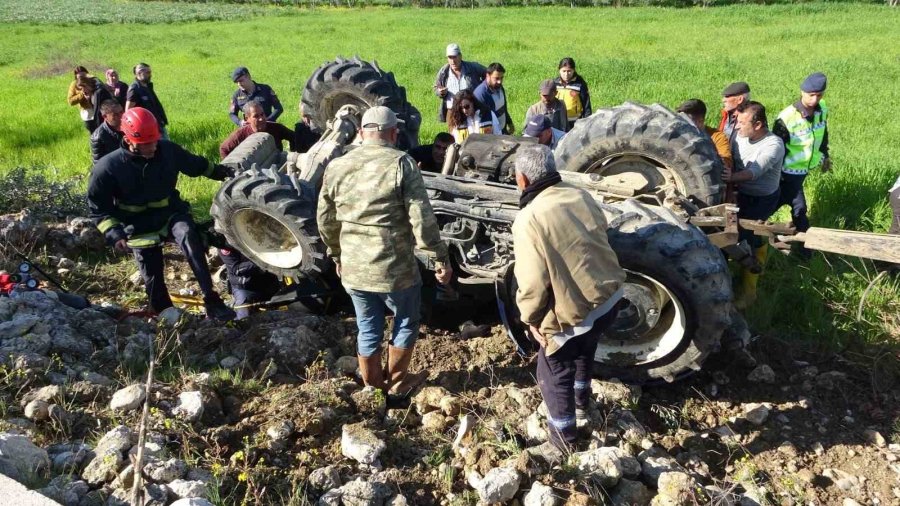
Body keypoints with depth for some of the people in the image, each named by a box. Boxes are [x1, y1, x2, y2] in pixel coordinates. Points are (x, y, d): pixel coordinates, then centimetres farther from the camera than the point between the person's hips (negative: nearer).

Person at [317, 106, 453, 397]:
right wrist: (441, 258, -7)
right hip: (395, 268, -4)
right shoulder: (401, 163, -13)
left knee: (368, 329, 21)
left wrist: (337, 256, 26)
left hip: (353, 269, 5)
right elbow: (422, 219, -17)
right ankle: (397, 382, 33)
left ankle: (373, 384, 37)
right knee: (406, 322, 20)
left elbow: (326, 222, 11)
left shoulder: (336, 167, 3)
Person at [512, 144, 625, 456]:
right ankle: (581, 401, 57)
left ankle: (563, 439, 30)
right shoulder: (580, 196, -1)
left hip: (574, 311, -7)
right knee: (584, 349, 34)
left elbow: (533, 281, -23)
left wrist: (531, 318, -6)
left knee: (553, 373, 15)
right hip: (610, 295, 8)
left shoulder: (529, 220, -22)